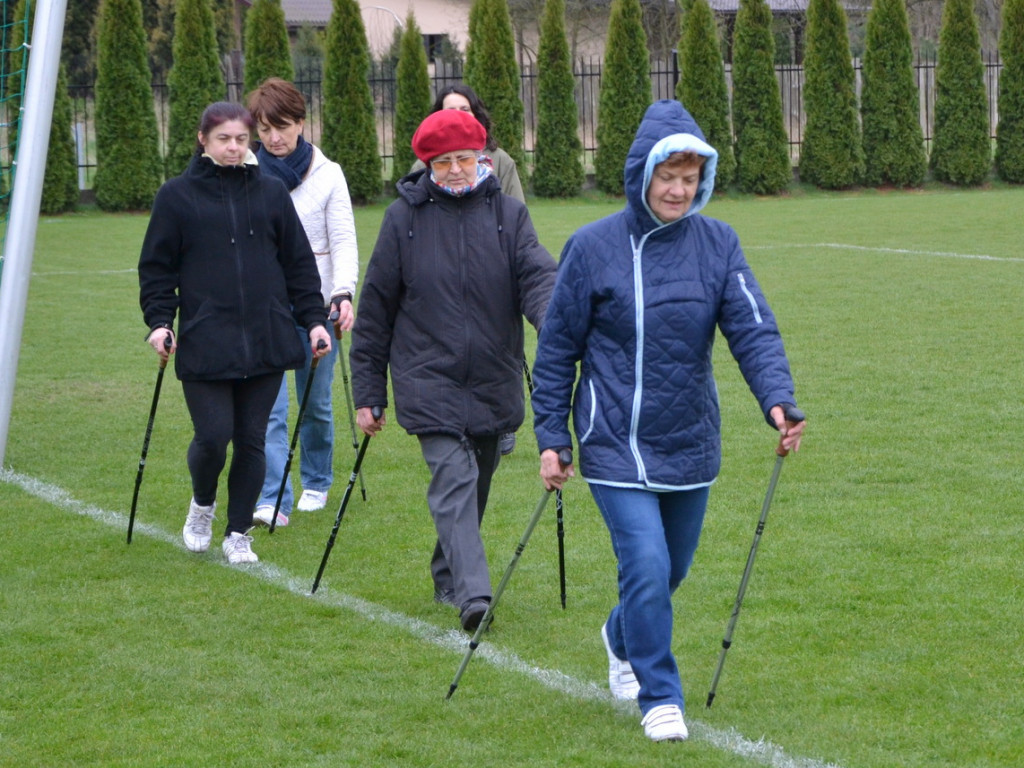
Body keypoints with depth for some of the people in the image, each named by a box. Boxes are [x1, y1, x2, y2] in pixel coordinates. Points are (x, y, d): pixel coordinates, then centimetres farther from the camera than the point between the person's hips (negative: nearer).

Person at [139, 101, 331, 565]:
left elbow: (299, 263, 14)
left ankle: (239, 534, 18)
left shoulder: (271, 193, 10)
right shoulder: (178, 196, 3)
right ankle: (202, 505, 23)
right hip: (205, 344, -2)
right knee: (212, 437, -8)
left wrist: (312, 318, 8)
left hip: (266, 342, 2)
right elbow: (157, 266, 5)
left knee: (251, 440, 4)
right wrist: (159, 320, -6)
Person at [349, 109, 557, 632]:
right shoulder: (404, 218, 1)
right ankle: (472, 595, -27)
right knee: (453, 480, -17)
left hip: (493, 384, 3)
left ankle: (449, 577, 34)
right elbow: (376, 308, 4)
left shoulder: (508, 214, 4)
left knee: (475, 488, 13)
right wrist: (367, 392, 4)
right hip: (429, 382, -3)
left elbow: (537, 275, -9)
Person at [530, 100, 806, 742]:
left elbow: (753, 327, -10)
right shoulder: (594, 248, -7)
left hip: (690, 442, 4)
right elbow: (557, 349, 0)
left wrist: (778, 399, -27)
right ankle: (660, 697, 1)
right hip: (616, 445, -3)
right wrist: (551, 437, -2)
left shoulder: (717, 244, -1)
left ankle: (623, 640, 49)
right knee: (646, 567, -15)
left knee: (671, 569, 18)